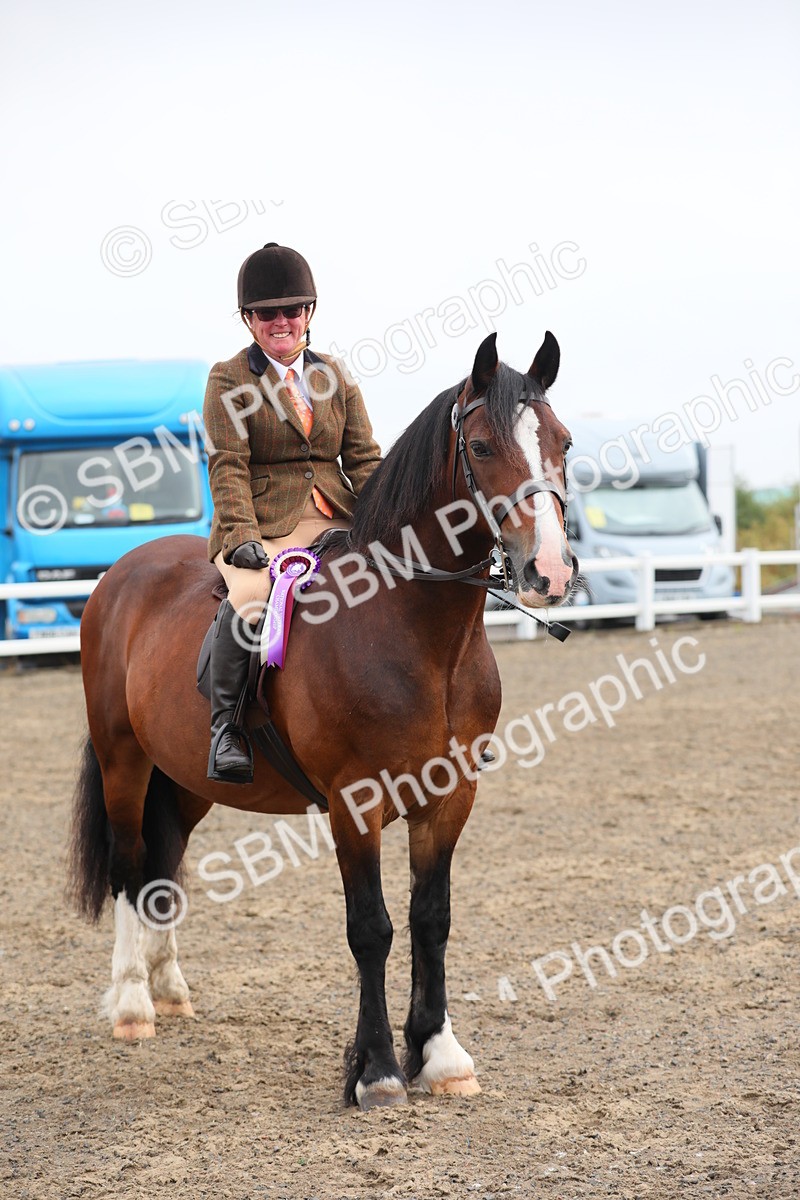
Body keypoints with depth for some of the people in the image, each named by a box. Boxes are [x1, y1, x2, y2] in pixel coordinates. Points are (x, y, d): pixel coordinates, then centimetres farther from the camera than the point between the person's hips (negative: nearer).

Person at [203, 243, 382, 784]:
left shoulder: (335, 375, 17)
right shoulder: (229, 379, 5)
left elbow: (363, 458, 14)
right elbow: (228, 466, -4)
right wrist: (242, 535, -19)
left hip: (335, 523, 4)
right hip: (263, 525, -4)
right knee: (249, 599, -35)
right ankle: (227, 724, -21)